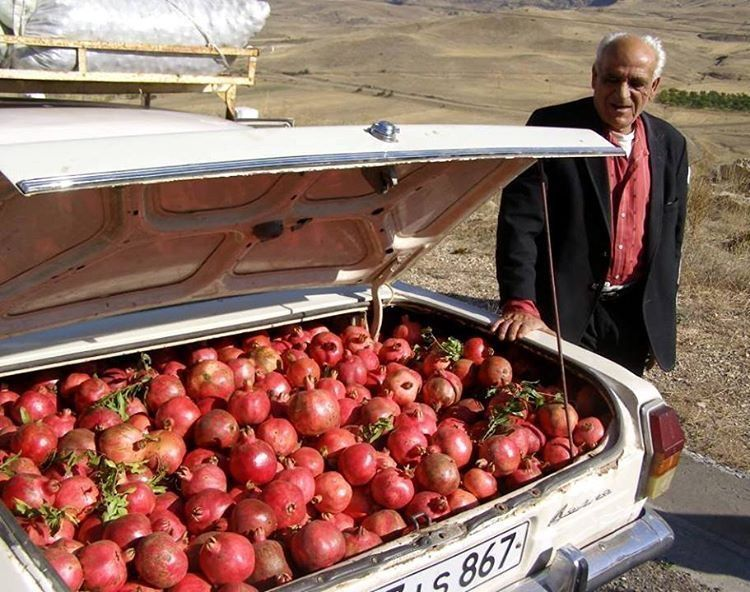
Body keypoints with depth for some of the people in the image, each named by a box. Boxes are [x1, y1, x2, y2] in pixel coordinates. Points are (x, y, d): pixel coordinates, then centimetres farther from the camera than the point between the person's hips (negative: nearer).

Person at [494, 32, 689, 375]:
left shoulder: (671, 145, 5)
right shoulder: (552, 129, -10)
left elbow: (670, 236, 12)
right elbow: (519, 221, -17)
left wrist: (662, 318, 12)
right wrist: (521, 304, -26)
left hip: (637, 318, 5)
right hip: (562, 314, -4)